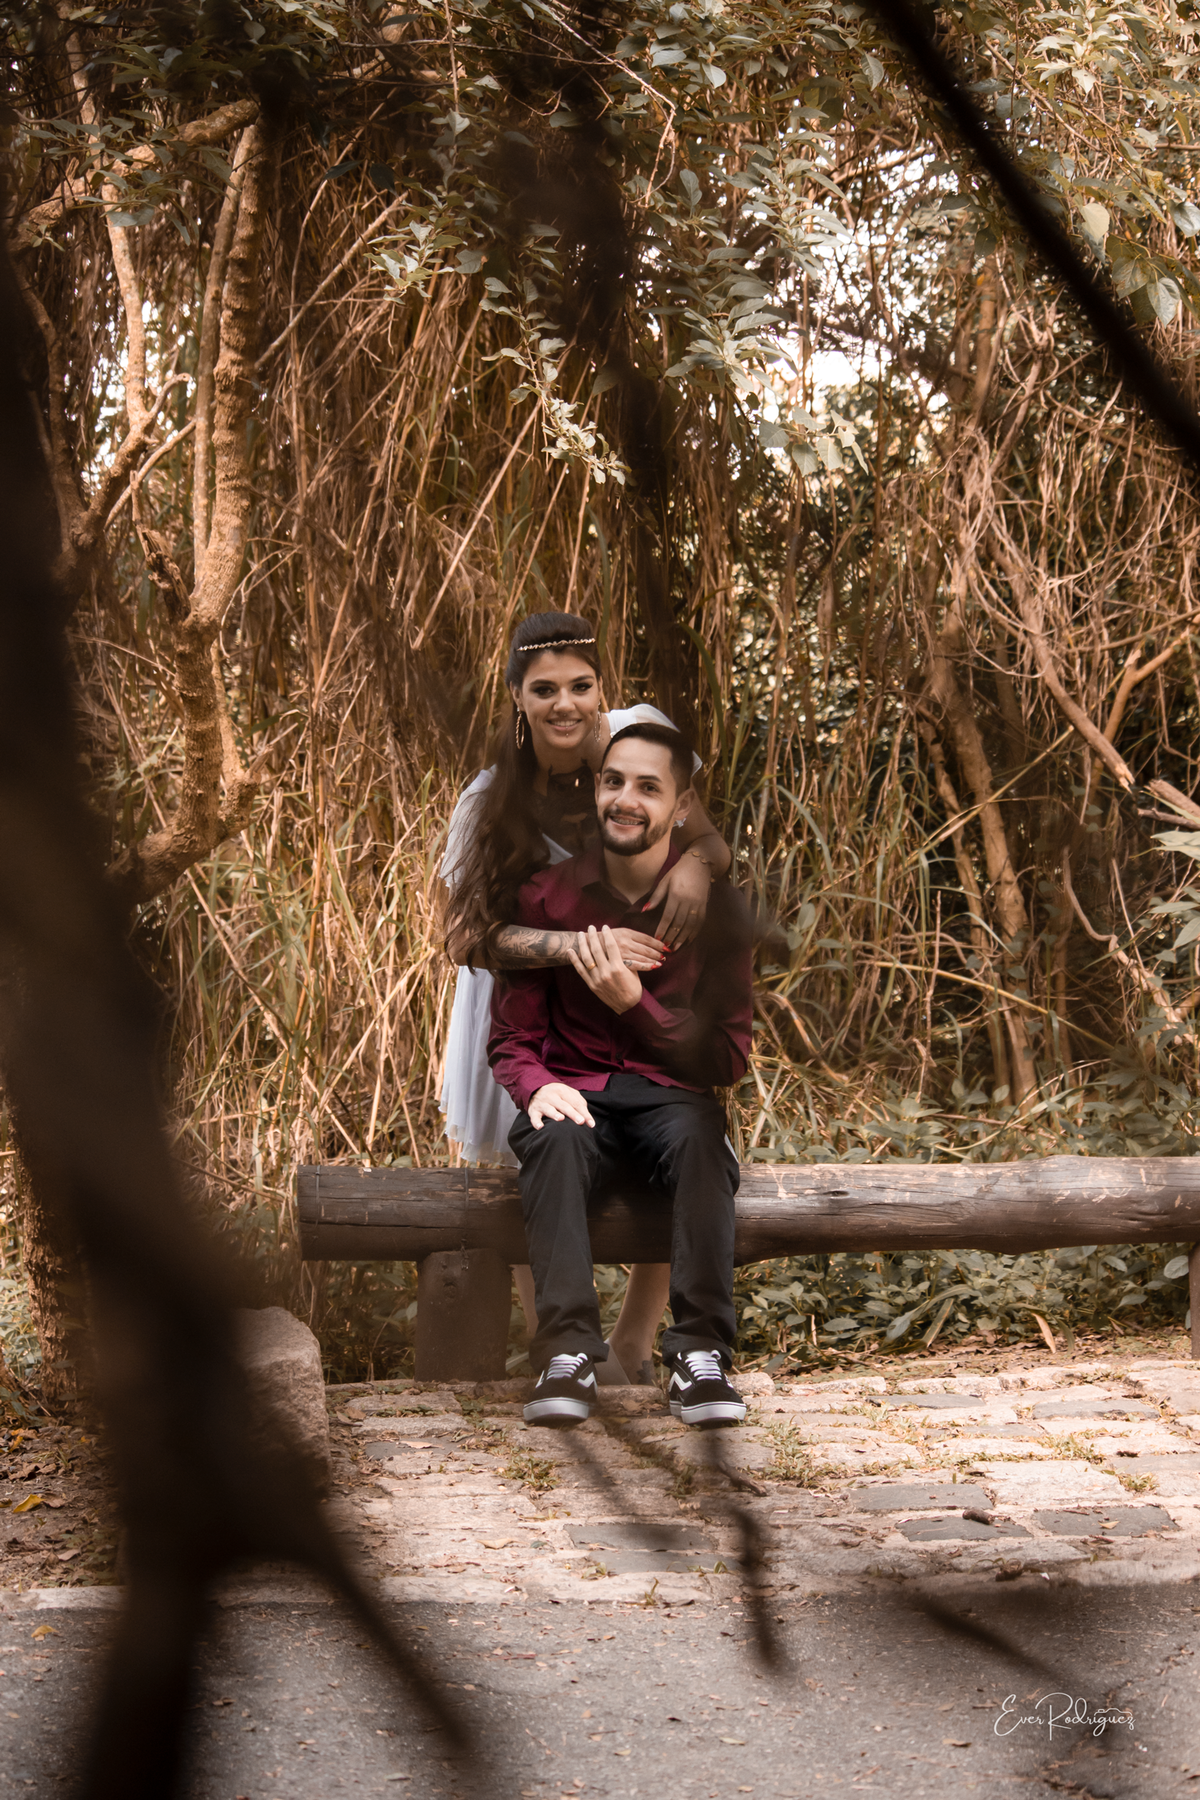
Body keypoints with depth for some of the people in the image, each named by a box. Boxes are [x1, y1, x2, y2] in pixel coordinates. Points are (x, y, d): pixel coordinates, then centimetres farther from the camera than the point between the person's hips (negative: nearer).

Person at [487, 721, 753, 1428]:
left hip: (671, 1097, 0)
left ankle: (700, 1355, -35)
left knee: (700, 1137, -36)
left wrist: (635, 1004, -17)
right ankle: (569, 1352, -41)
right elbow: (511, 1037, 7)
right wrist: (538, 1085, -18)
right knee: (554, 1137, -36)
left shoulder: (715, 904, 0)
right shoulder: (549, 897, 3)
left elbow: (729, 1058, -2)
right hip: (576, 1092, 1)